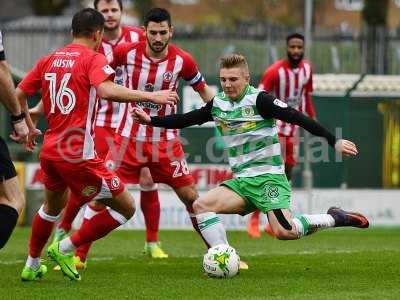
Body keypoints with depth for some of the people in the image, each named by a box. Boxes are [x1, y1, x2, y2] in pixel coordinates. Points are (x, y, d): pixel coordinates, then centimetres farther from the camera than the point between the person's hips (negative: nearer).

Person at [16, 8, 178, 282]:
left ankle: (32, 266, 40)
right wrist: (150, 96, -23)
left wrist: (29, 126, 31)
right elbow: (106, 90, -26)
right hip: (79, 154, -8)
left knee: (53, 206, 33)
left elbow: (18, 94, 16)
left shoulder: (49, 60, 13)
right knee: (126, 207, 2)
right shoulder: (94, 59, -7)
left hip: (50, 151, 8)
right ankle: (65, 249, 3)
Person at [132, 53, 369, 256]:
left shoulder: (259, 100, -11)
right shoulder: (218, 105, 8)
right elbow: (185, 120, 19)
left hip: (269, 177, -6)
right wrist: (151, 120, 9)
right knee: (201, 205, -13)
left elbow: (299, 118, -16)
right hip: (241, 181, 6)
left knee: (284, 232, -25)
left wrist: (335, 142, -21)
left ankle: (333, 219, 1)